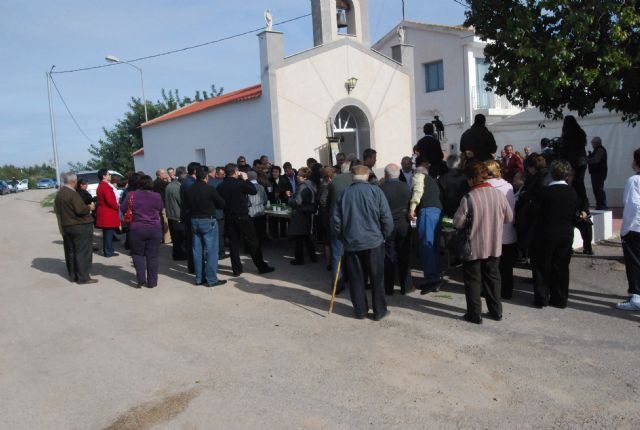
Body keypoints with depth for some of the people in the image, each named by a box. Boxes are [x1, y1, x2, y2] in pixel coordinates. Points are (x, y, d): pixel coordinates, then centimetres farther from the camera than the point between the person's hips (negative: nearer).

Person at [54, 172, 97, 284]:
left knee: (70, 252, 14)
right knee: (83, 252, -3)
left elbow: (56, 209, 18)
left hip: (66, 227, 9)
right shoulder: (72, 194, -18)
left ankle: (73, 276, 21)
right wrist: (89, 208, -8)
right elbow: (80, 210, -24)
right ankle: (83, 277, -3)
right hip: (80, 227, -9)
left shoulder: (59, 194, 9)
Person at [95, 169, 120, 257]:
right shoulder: (106, 186, -17)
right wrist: (117, 206, -8)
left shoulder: (100, 186, 16)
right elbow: (110, 200, -24)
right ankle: (109, 252, -1)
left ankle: (107, 250, 22)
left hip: (103, 212, 10)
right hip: (108, 214, -10)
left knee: (107, 233, 15)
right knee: (109, 233, -5)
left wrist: (115, 205, 14)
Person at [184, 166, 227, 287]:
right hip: (208, 221, -6)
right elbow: (222, 204, -6)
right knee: (211, 251, 0)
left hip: (194, 221, 6)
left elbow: (186, 206, 9)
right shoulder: (210, 189, -14)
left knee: (197, 251, 11)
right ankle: (211, 279, 2)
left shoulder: (189, 191, 0)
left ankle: (199, 278, 18)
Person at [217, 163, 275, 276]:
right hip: (242, 217, -4)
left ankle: (237, 269, 12)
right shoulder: (240, 184, -15)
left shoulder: (220, 186, -1)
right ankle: (261, 267, 11)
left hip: (229, 219, 4)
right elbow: (254, 191, -4)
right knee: (253, 243, 4)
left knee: (233, 244, 10)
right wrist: (245, 179, 2)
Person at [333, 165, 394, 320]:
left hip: (351, 242, 2)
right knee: (377, 278, 9)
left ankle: (360, 310, 18)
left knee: (356, 278, 11)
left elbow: (337, 220, 3)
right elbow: (386, 217, -8)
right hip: (373, 241, -2)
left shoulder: (345, 193, 1)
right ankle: (379, 311, 15)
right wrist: (385, 236, 6)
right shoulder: (375, 191, -6)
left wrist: (343, 237, 15)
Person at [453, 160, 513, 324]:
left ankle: (475, 314, 16)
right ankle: (496, 311, 28)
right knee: (492, 277, 19)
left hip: (473, 247, -4)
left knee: (473, 280, 10)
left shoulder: (469, 198, -20)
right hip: (494, 245, 4)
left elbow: (458, 223, -15)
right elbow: (509, 217, 3)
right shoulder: (499, 194, -7)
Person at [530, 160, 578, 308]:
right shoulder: (572, 192, -1)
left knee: (542, 267, 7)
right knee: (561, 266, 11)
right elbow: (574, 214, 4)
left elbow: (537, 214, -9)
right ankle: (560, 299, 17)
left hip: (547, 233, -4)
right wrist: (568, 226, 16)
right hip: (566, 234, 4)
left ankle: (541, 298, 10)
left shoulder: (546, 191, -12)